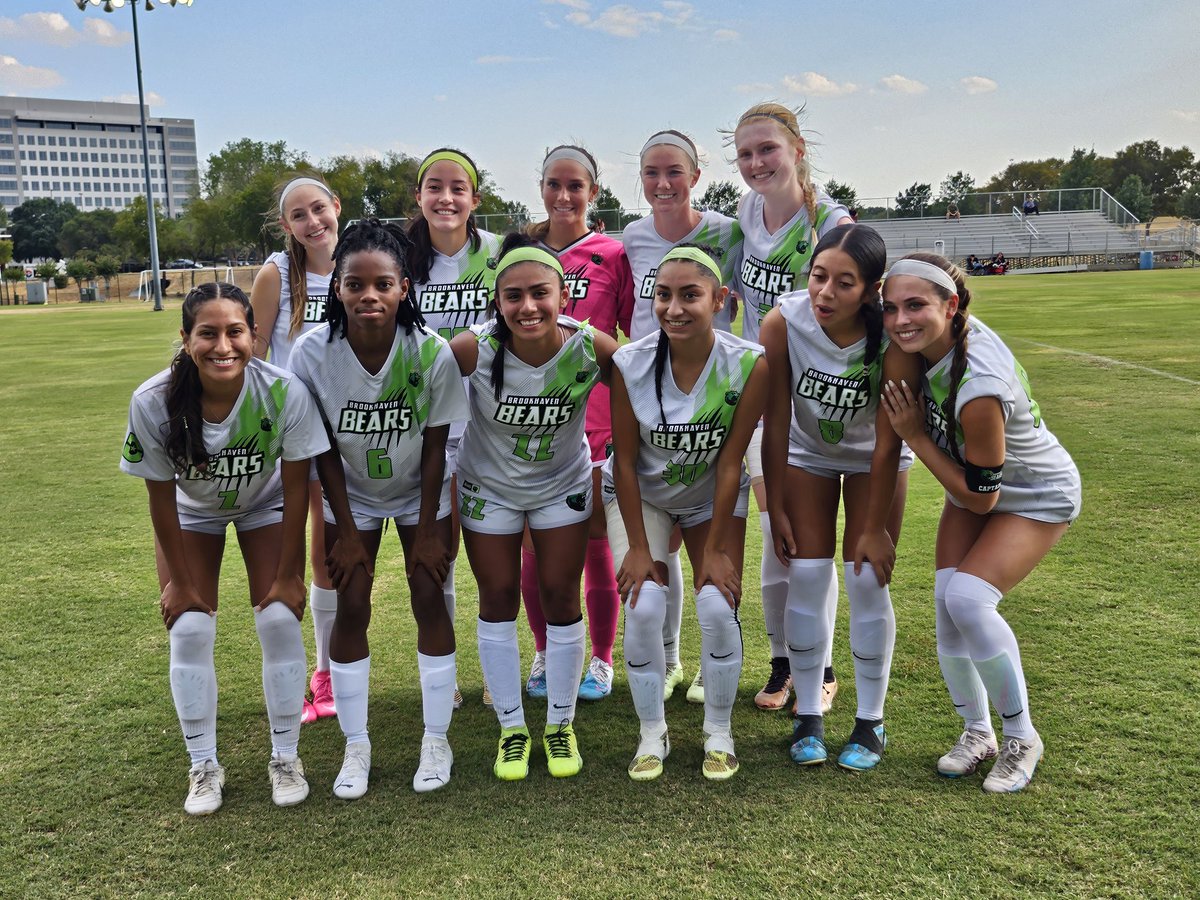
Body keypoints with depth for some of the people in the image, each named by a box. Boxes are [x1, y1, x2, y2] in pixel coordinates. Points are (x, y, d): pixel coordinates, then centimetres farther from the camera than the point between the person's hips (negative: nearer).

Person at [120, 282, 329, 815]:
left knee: (280, 621, -9)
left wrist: (287, 573, -14)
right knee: (189, 629, -8)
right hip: (191, 513, 1)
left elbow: (295, 486, -21)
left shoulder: (284, 392, -35)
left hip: (265, 506, 0)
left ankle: (285, 758, 11)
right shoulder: (153, 403, -32)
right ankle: (203, 766, 12)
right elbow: (160, 496, -17)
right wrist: (178, 579, -9)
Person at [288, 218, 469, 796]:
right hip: (351, 495, 1)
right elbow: (323, 448, -14)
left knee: (429, 601, -2)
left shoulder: (431, 351, -27)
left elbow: (435, 445, -16)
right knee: (350, 608, 0)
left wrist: (427, 529, -12)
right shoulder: (312, 352, -24)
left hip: (420, 493, -1)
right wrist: (345, 531, -11)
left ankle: (436, 741, 13)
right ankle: (356, 747, 14)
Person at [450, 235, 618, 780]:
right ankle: (512, 729, 26)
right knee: (498, 599, 9)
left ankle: (560, 725, 27)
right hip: (488, 486, 0)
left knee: (561, 597, 7)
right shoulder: (473, 349, -30)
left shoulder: (593, 348, -28)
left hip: (564, 486, 0)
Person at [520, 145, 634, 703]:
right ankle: (544, 654, 27)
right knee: (535, 543, 8)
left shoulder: (612, 254, -1)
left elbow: (638, 327, 3)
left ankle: (602, 660, 22)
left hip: (593, 416, -2)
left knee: (593, 541, 5)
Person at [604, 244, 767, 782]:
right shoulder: (629, 364, -25)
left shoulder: (748, 365, -25)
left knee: (718, 605, -12)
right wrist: (637, 547, -13)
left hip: (712, 496, 0)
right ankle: (652, 734, 7)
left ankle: (719, 733, 11)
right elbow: (626, 461, -15)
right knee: (643, 605, -14)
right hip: (641, 494, 0)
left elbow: (730, 462, -18)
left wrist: (715, 549, -14)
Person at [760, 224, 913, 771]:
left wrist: (877, 525, -19)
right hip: (807, 454, 1)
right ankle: (808, 717, 14)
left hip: (874, 457, -1)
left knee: (867, 581, -4)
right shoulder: (783, 323, -29)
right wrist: (776, 508, -12)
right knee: (806, 578, -2)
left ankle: (870, 723, 13)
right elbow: (776, 422, -18)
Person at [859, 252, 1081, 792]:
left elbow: (980, 496, -25)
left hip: (1036, 498, -6)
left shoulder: (978, 387, -38)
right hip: (972, 485, 6)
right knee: (947, 601, -4)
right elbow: (888, 434, -5)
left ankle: (1021, 738, 1)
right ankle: (977, 733, 18)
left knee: (968, 597, -22)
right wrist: (871, 527, -3)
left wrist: (916, 436, -22)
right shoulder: (919, 345, -19)